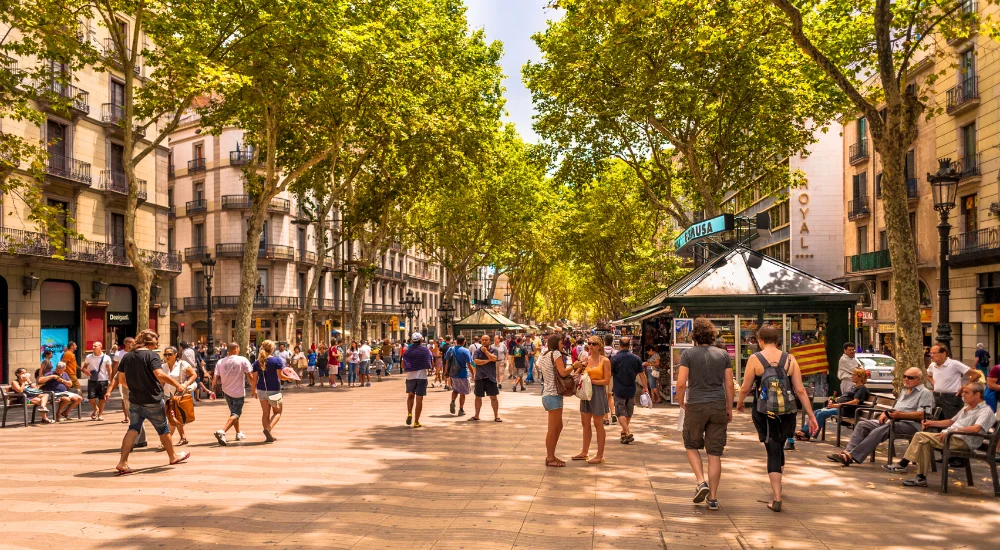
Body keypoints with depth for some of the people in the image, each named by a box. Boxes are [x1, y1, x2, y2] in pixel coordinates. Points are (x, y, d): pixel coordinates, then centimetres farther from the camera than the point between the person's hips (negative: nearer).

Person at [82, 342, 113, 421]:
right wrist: (85, 370, -11)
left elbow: (109, 370, 0)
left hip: (103, 380, -1)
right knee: (91, 397, -5)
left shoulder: (106, 358, -1)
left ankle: (100, 414, 20)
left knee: (102, 398, 4)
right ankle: (95, 409, 26)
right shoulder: (89, 357, 5)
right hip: (92, 381, 1)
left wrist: (110, 380, -8)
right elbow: (84, 367, 13)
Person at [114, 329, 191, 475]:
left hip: (134, 401, 5)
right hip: (152, 401, -5)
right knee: (163, 429, 12)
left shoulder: (126, 357, 5)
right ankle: (173, 456, 29)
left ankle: (122, 462, -8)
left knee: (133, 429, 6)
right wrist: (177, 384, -17)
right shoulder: (151, 355, -14)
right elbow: (160, 374, -26)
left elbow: (121, 379, 10)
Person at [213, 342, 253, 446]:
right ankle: (222, 431, -24)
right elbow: (249, 376, -11)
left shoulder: (220, 362, -3)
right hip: (239, 392, -5)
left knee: (234, 412, 23)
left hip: (227, 391, 5)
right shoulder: (243, 360, -11)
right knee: (235, 414, -1)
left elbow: (216, 378, -7)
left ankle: (239, 433, 35)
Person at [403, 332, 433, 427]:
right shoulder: (426, 350, -2)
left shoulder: (408, 351, 1)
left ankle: (409, 413, 4)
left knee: (410, 395, 23)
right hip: (422, 377, -1)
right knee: (419, 399, 3)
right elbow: (432, 364, 1)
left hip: (410, 376, 1)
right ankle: (416, 422, 5)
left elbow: (403, 366, 1)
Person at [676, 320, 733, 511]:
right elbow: (729, 385, 4)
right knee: (715, 453, 6)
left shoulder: (688, 354, -4)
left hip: (695, 406, -2)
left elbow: (681, 383, -10)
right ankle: (713, 498, 10)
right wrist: (730, 409, 13)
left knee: (692, 446, 18)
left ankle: (701, 482, 0)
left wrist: (681, 403, 6)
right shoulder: (723, 354, 4)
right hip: (718, 406, 2)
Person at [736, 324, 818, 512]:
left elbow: (745, 388, -4)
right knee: (779, 448, 22)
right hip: (786, 413, 3)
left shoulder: (755, 359, -8)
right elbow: (800, 390, -3)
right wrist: (811, 416, 2)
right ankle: (776, 488, 41)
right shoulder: (790, 359, -1)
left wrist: (739, 403, 16)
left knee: (773, 451, 3)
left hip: (764, 413, -3)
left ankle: (777, 498, -4)